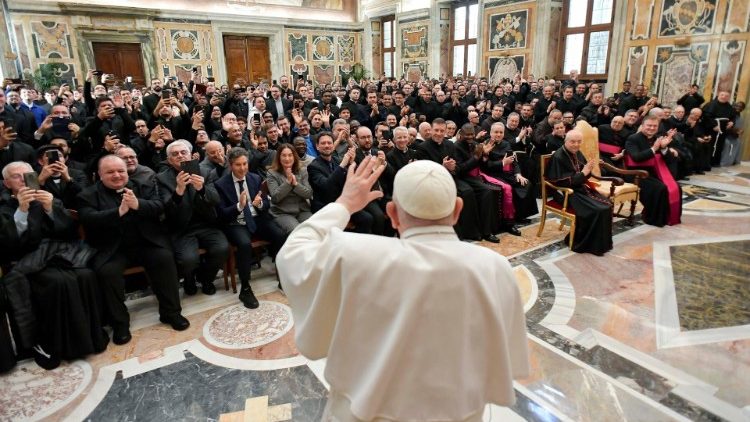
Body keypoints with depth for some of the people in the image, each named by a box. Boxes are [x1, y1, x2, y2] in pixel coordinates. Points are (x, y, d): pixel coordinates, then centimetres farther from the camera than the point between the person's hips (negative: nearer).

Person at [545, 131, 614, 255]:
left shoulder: (578, 153, 7)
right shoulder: (558, 157, -17)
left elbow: (585, 176, 15)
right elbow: (562, 182, -20)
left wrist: (588, 171, -9)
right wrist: (582, 173, -19)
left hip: (581, 188, 8)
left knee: (607, 205, -8)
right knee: (595, 210, -23)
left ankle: (602, 242, 5)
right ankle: (583, 243, -7)